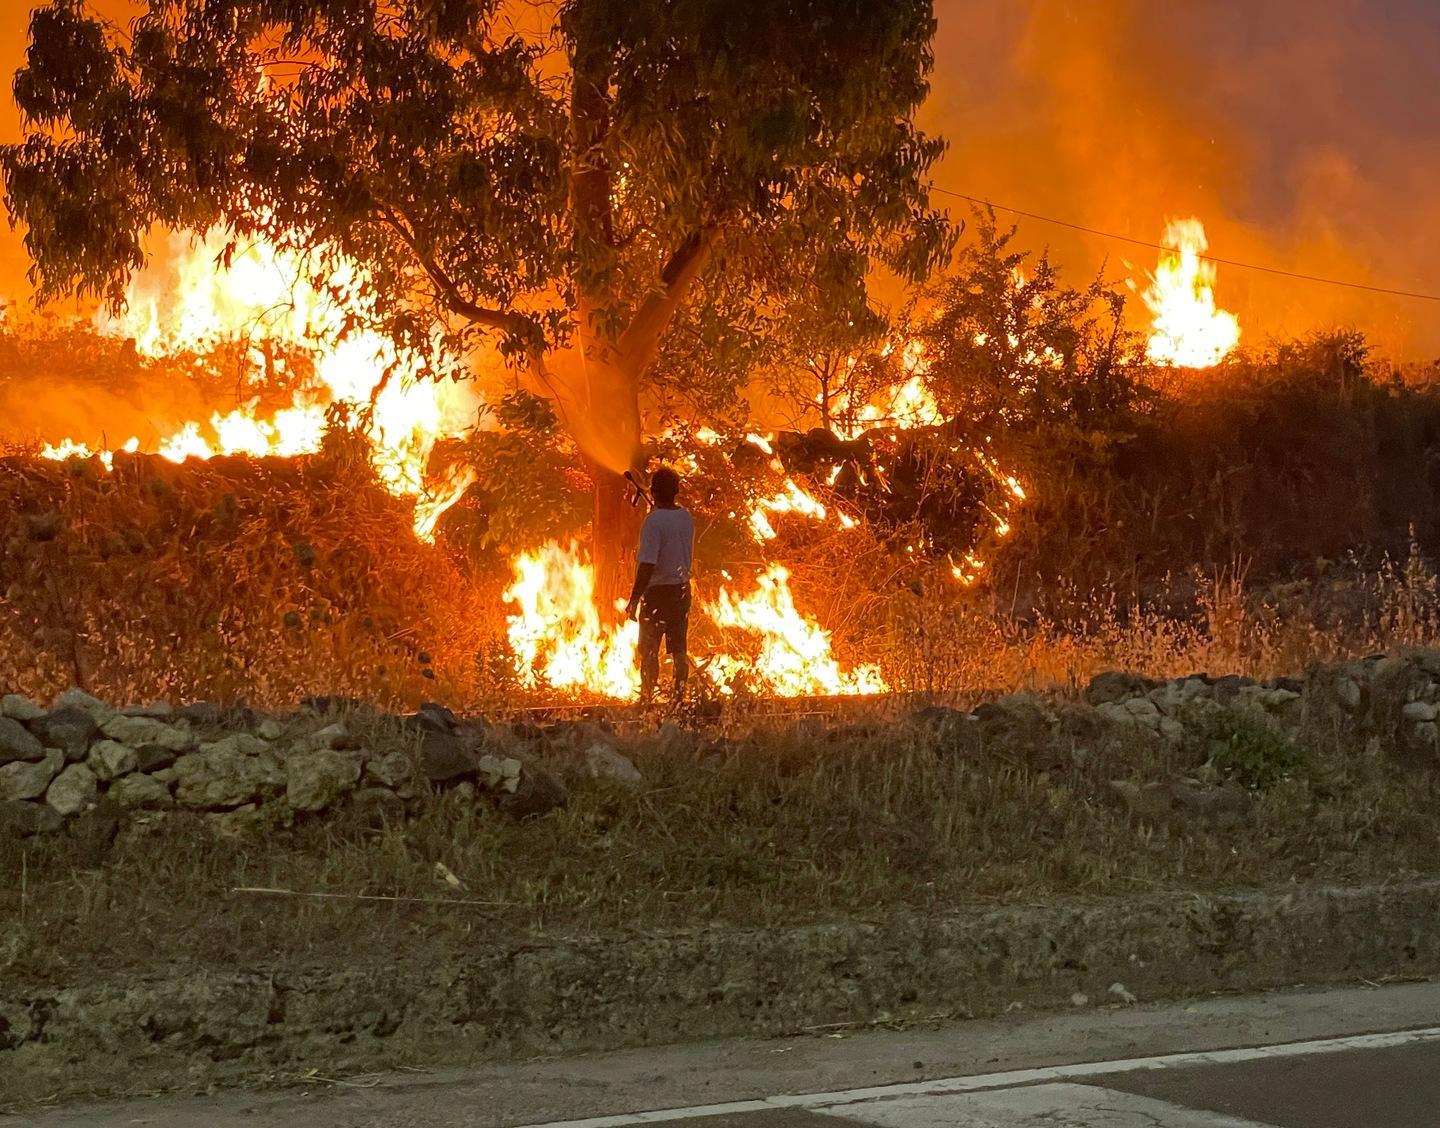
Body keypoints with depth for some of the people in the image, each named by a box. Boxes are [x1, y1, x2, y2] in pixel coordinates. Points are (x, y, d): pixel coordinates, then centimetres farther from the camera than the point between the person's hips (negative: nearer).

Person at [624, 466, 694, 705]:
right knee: (678, 649, 11)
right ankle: (679, 697, 13)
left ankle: (647, 699, 0)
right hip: (682, 589, 6)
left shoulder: (653, 521, -18)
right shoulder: (687, 519, 3)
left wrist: (634, 599, -19)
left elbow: (647, 565, -21)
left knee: (649, 650, 0)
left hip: (658, 590, -6)